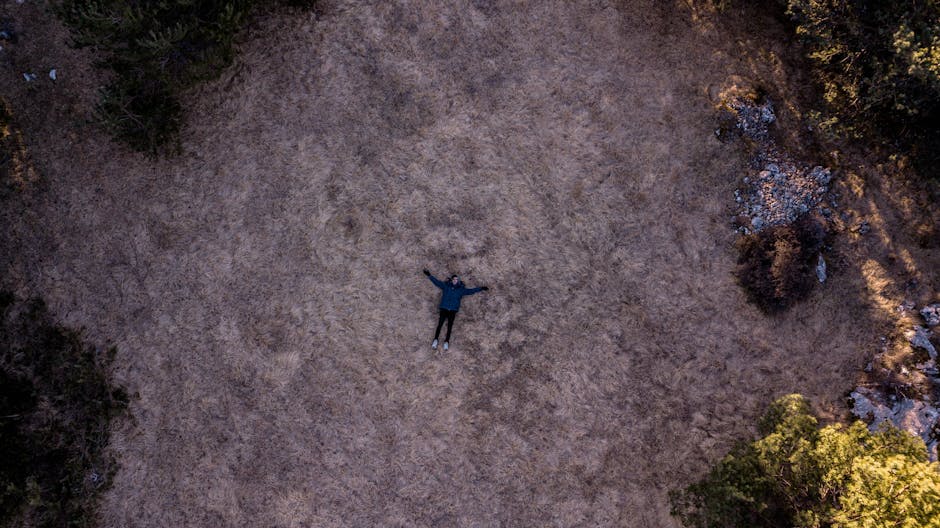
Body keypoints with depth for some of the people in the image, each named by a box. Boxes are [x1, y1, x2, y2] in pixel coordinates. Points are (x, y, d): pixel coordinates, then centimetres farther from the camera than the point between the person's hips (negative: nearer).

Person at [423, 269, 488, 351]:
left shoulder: (461, 289, 16)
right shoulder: (446, 286, 14)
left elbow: (471, 291, 18)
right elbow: (437, 282, 14)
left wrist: (481, 288, 16)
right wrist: (429, 275, 9)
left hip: (453, 310, 1)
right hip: (444, 308, -1)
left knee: (450, 325, -11)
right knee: (440, 323, -14)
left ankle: (447, 342, -18)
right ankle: (435, 340, -20)